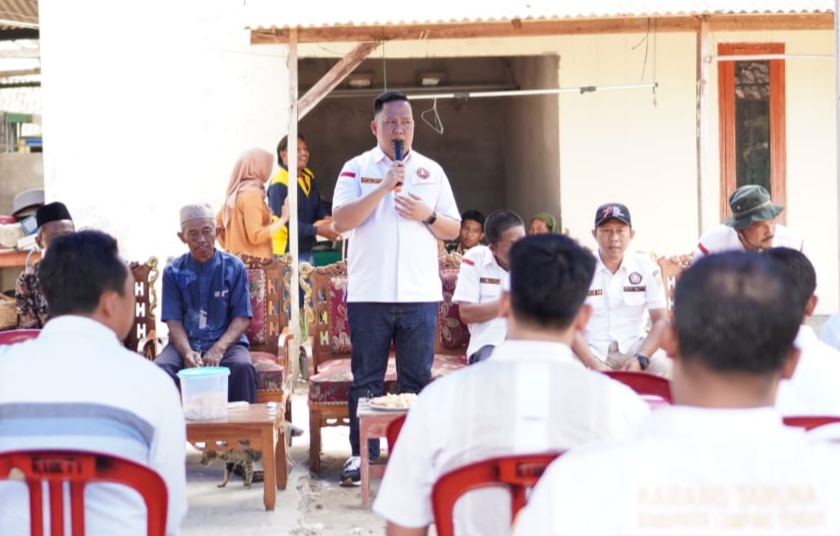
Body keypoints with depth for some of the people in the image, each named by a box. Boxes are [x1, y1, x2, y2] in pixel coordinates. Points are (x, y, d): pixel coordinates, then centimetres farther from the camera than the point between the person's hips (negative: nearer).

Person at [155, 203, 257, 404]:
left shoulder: (234, 267, 2)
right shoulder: (173, 272, 4)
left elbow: (242, 317, -1)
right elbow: (173, 320, 0)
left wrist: (219, 349, -18)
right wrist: (187, 352, -20)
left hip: (226, 343, -1)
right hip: (185, 343, 1)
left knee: (242, 367, -34)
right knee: (159, 369, -31)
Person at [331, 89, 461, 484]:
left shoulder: (432, 171, 11)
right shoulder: (356, 168, 4)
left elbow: (453, 229, 12)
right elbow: (340, 221, -9)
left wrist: (427, 215, -8)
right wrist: (384, 187, -15)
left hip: (420, 293, 2)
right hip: (368, 292, -2)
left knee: (417, 378, 5)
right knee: (366, 378, 4)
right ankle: (362, 453, 11)